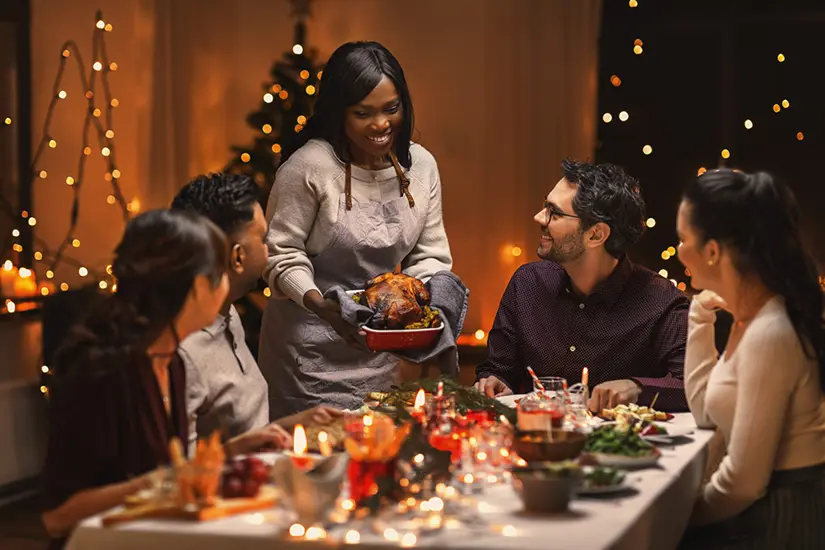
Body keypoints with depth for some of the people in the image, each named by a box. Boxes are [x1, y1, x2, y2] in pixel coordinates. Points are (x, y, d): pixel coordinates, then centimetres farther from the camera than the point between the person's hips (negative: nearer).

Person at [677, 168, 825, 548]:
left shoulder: (769, 335, -24)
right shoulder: (751, 319, 5)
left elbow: (743, 483, -23)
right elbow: (707, 414, 13)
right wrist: (700, 319, 6)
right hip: (764, 512, 8)